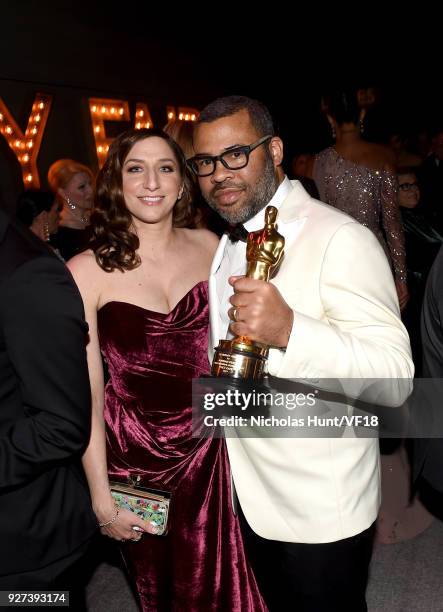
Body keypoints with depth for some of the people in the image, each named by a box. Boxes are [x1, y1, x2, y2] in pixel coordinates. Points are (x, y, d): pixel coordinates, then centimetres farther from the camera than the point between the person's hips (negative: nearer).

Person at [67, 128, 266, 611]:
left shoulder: (208, 245, -3)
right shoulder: (87, 271, -12)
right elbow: (85, 393, -9)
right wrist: (101, 499, -7)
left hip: (212, 447, 2)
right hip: (134, 456, -2)